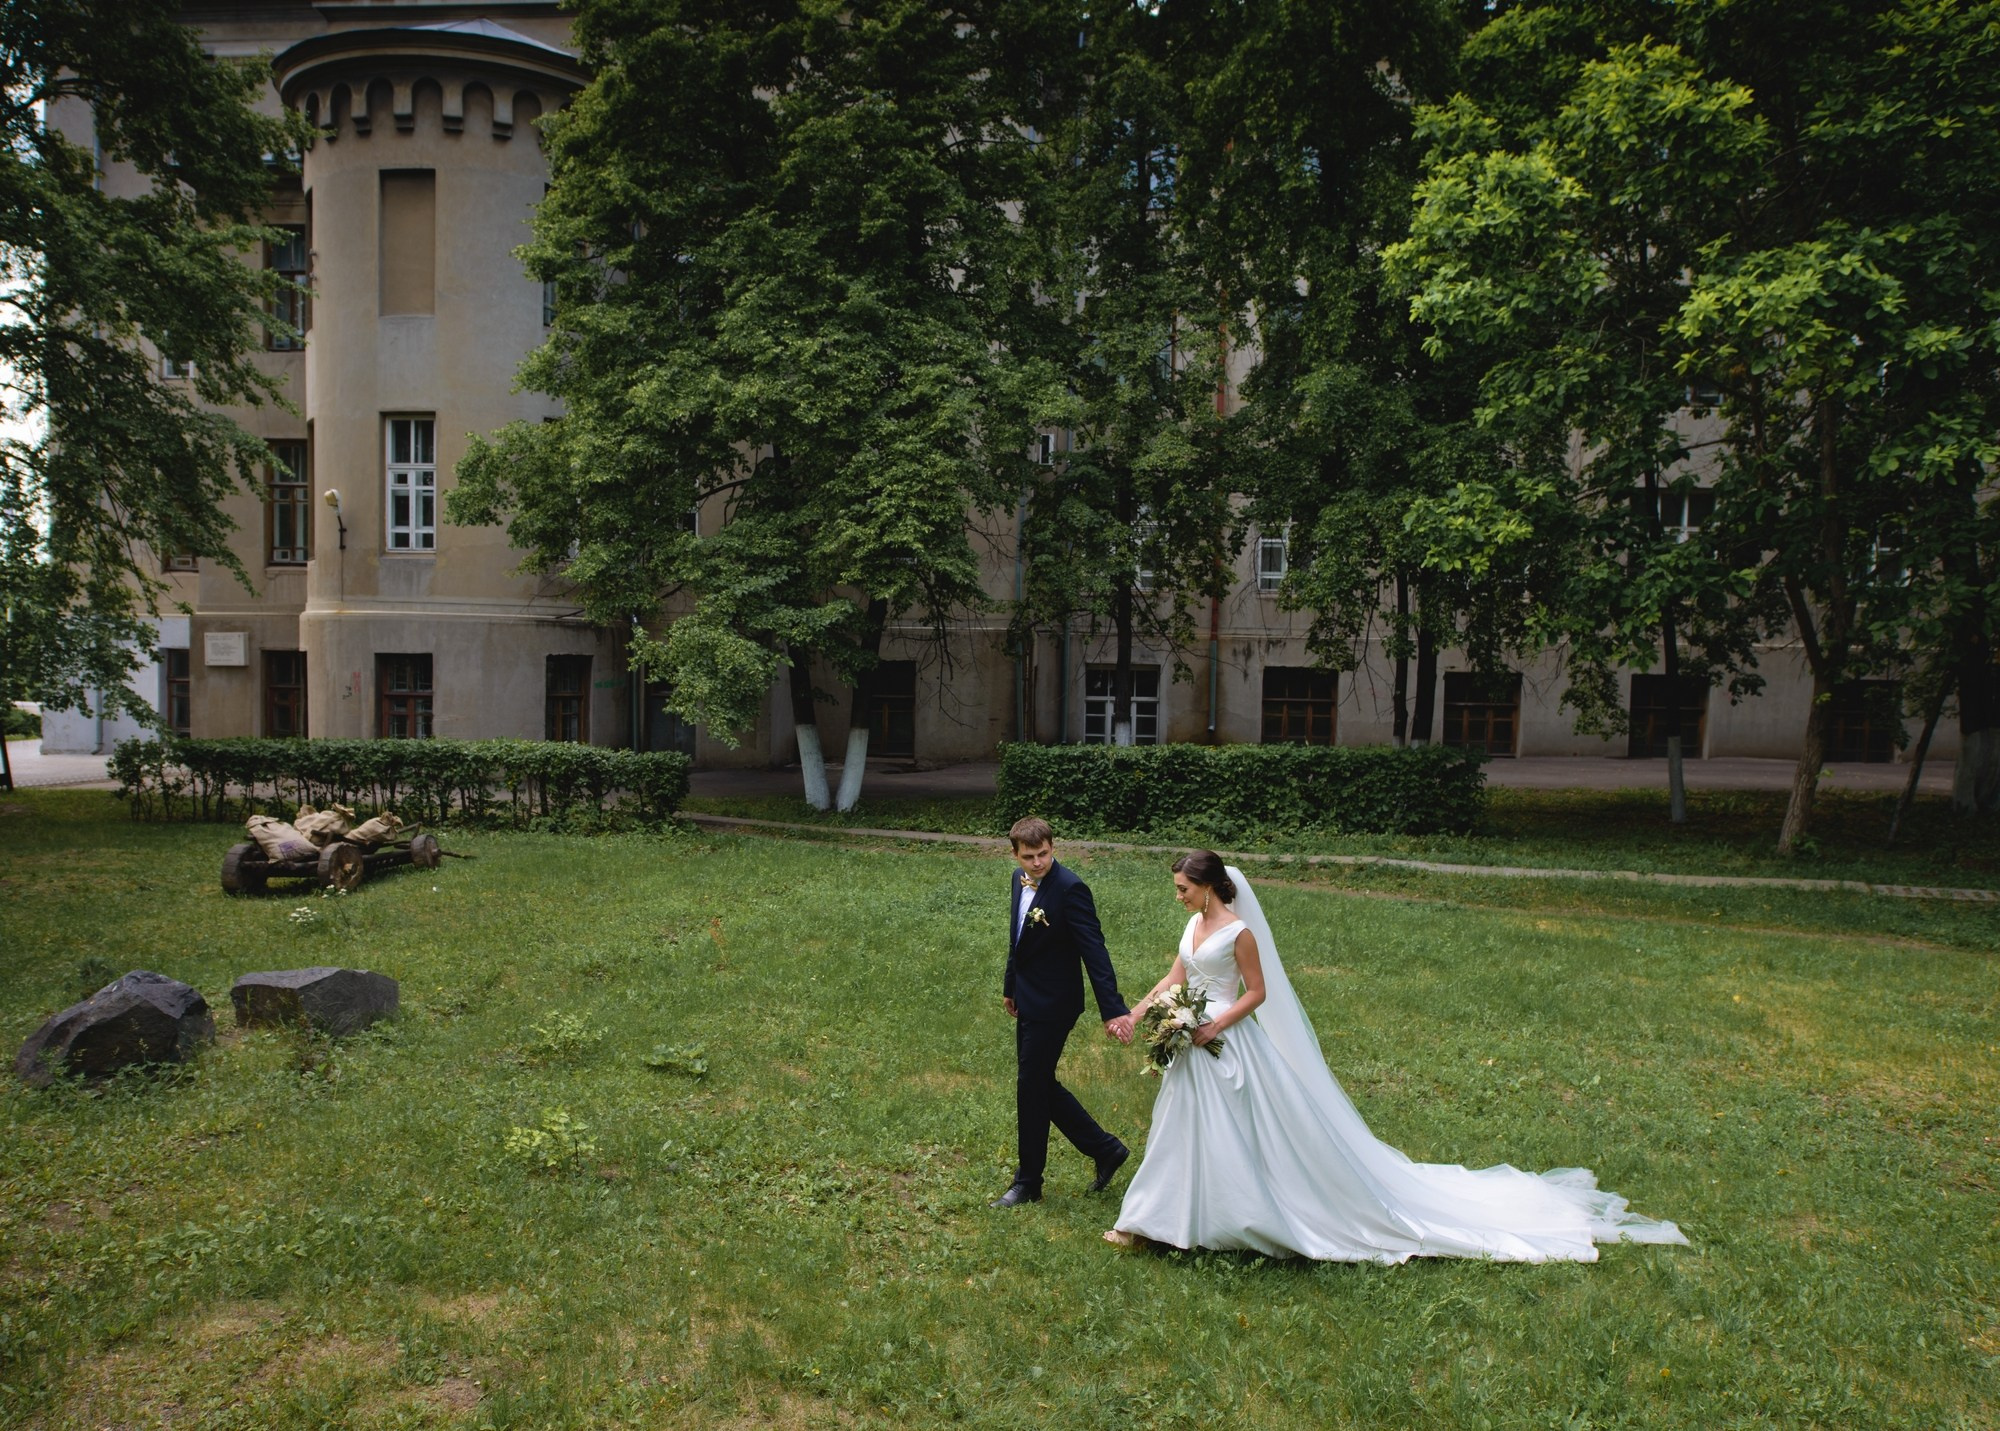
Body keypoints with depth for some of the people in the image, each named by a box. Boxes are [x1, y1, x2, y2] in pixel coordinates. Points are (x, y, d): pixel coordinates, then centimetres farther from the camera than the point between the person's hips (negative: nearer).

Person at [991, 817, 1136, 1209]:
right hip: (1029, 1000, 9)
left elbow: (1094, 952, -26)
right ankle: (1105, 1150, 28)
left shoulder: (1069, 889, -22)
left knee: (1031, 1087, 2)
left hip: (1052, 1006, -9)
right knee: (1040, 1085, 15)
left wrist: (1112, 1010, -31)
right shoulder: (1019, 880, 4)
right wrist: (1010, 987, 24)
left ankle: (1028, 1182, 19)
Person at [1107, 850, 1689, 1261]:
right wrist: (1134, 1014, 8)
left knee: (1269, 1132, 0)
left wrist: (1214, 1027, -21)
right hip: (1195, 1043, 9)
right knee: (1182, 1131, 13)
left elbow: (1256, 993, -15)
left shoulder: (1238, 931, -19)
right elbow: (1174, 980, 15)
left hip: (1229, 1046, -9)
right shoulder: (1194, 925, 7)